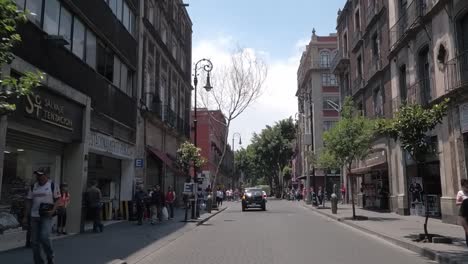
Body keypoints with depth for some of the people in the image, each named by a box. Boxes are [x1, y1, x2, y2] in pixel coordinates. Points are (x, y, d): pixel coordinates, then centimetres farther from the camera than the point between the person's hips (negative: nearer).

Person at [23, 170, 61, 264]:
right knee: (34, 241, 7)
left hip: (46, 216, -5)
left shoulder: (53, 185, -2)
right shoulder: (33, 187, 10)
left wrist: (53, 211, -18)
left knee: (44, 237, -18)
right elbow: (29, 202, 14)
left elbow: (57, 200, -2)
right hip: (34, 217, 5)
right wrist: (25, 217, 10)